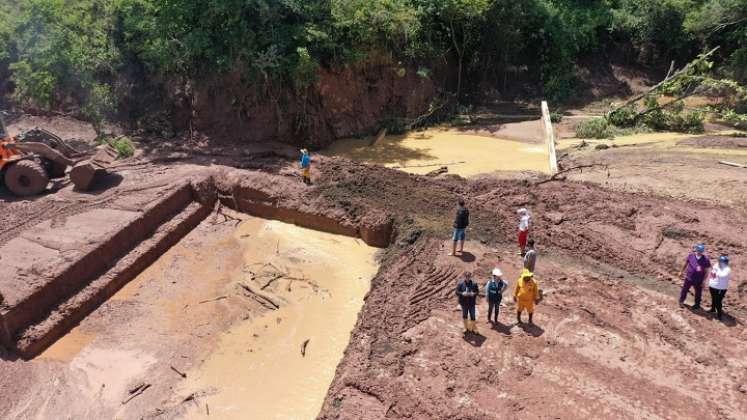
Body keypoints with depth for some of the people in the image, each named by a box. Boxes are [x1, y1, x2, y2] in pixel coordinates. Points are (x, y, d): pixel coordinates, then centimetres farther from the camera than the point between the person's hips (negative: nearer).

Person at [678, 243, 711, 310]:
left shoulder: (706, 260, -20)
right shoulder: (690, 255, -14)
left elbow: (706, 271, -11)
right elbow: (686, 264, 3)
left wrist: (704, 281, -9)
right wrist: (681, 271, 12)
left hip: (698, 280, -2)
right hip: (689, 277, 2)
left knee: (698, 292, 18)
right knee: (684, 289, 19)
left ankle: (697, 304, 41)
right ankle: (681, 301, 41)